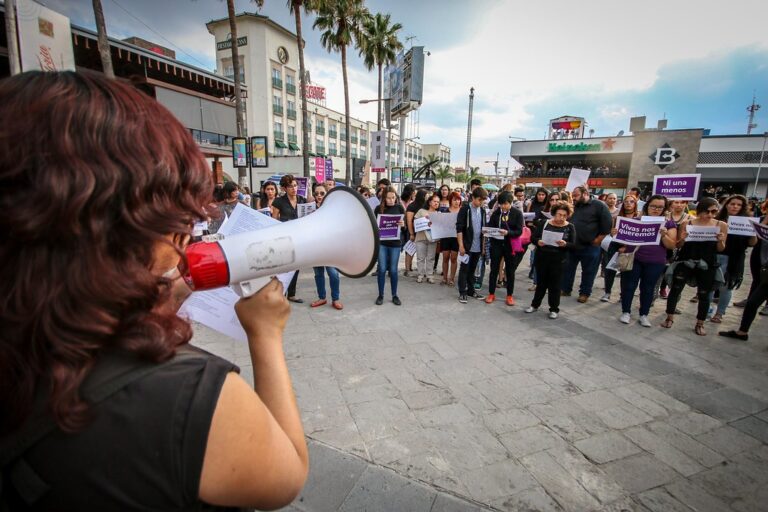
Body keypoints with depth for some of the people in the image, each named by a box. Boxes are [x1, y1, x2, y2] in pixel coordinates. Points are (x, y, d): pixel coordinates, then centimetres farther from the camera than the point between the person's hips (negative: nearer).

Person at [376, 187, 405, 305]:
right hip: (381, 242, 0)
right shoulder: (379, 208, -3)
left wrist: (403, 225, -20)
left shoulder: (400, 208, -1)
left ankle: (394, 295, 20)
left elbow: (405, 225, 1)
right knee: (382, 269, 3)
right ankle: (380, 295, 17)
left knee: (393, 270, 7)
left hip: (395, 243, 0)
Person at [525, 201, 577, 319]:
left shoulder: (570, 227, 0)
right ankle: (535, 304, 27)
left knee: (555, 285, 6)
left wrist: (565, 244, -26)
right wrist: (538, 242, -23)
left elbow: (573, 244, -5)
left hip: (558, 261, -1)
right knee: (541, 282, 13)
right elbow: (533, 237, -1)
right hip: (541, 258, 1)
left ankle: (554, 309, 19)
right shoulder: (544, 223, 1)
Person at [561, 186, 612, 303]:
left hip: (589, 247, -5)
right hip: (572, 245, 5)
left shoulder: (598, 205, -7)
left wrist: (597, 241, -12)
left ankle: (585, 293, 19)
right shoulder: (574, 206, 11)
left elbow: (607, 225, -10)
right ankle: (565, 289, 24)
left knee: (588, 271, 7)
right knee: (568, 269, 11)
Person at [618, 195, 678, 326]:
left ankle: (644, 315, 21)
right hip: (633, 259, 0)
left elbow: (672, 245, -1)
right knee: (628, 286, 3)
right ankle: (626, 312, 15)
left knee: (648, 288, 9)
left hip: (655, 263, 0)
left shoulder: (669, 224, 3)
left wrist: (664, 235, -19)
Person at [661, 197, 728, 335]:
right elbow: (678, 245, 3)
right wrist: (682, 239, -18)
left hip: (708, 265, 1)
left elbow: (720, 249, 4)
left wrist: (720, 240, -15)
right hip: (685, 262, -1)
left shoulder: (721, 225, 0)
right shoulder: (686, 224, -4)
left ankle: (700, 324, 21)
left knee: (704, 294, 8)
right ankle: (669, 318, 14)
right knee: (676, 289, 0)